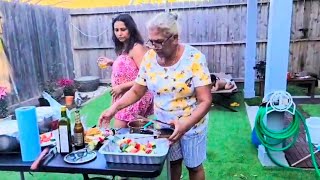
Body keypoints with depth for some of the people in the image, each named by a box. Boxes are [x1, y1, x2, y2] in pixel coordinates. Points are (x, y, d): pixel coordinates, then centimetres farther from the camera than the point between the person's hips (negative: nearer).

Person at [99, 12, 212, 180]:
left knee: (194, 166, 16)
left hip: (192, 123, -2)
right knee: (172, 162, 19)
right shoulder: (149, 57, -10)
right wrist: (114, 107, -16)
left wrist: (186, 124, -38)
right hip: (163, 123, 3)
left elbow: (205, 101, -23)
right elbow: (136, 91, -2)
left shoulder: (194, 58, -22)